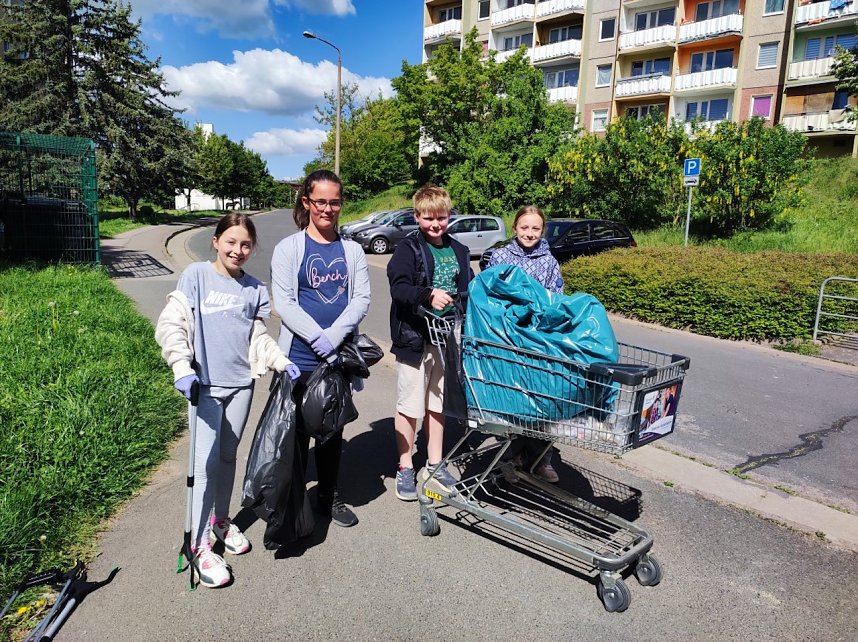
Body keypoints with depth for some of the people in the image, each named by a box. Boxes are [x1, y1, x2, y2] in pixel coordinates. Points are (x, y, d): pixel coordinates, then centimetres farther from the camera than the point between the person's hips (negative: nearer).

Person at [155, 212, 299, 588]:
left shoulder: (254, 288, 5)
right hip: (205, 384, -4)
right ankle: (200, 544, 8)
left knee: (228, 456, 16)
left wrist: (281, 361, -4)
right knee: (206, 462, -5)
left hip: (241, 382, 4)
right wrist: (182, 368, -21)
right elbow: (170, 325, -9)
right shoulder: (196, 276, -5)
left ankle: (221, 520, 35)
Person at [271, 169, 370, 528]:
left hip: (340, 356, 3)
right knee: (298, 428, 7)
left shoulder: (352, 250, 7)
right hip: (300, 356, -3)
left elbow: (362, 298, -1)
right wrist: (318, 338, -18)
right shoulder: (288, 248, -1)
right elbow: (283, 303, -9)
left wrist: (334, 335, -15)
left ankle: (328, 496, 30)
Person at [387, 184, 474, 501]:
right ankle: (405, 469, 22)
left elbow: (468, 289, 15)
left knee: (438, 402, 16)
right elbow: (398, 288, -21)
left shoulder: (458, 251, 10)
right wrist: (428, 295, -36)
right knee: (409, 404, 5)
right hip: (414, 336, -5)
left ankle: (434, 465, 31)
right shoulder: (408, 249, -6)